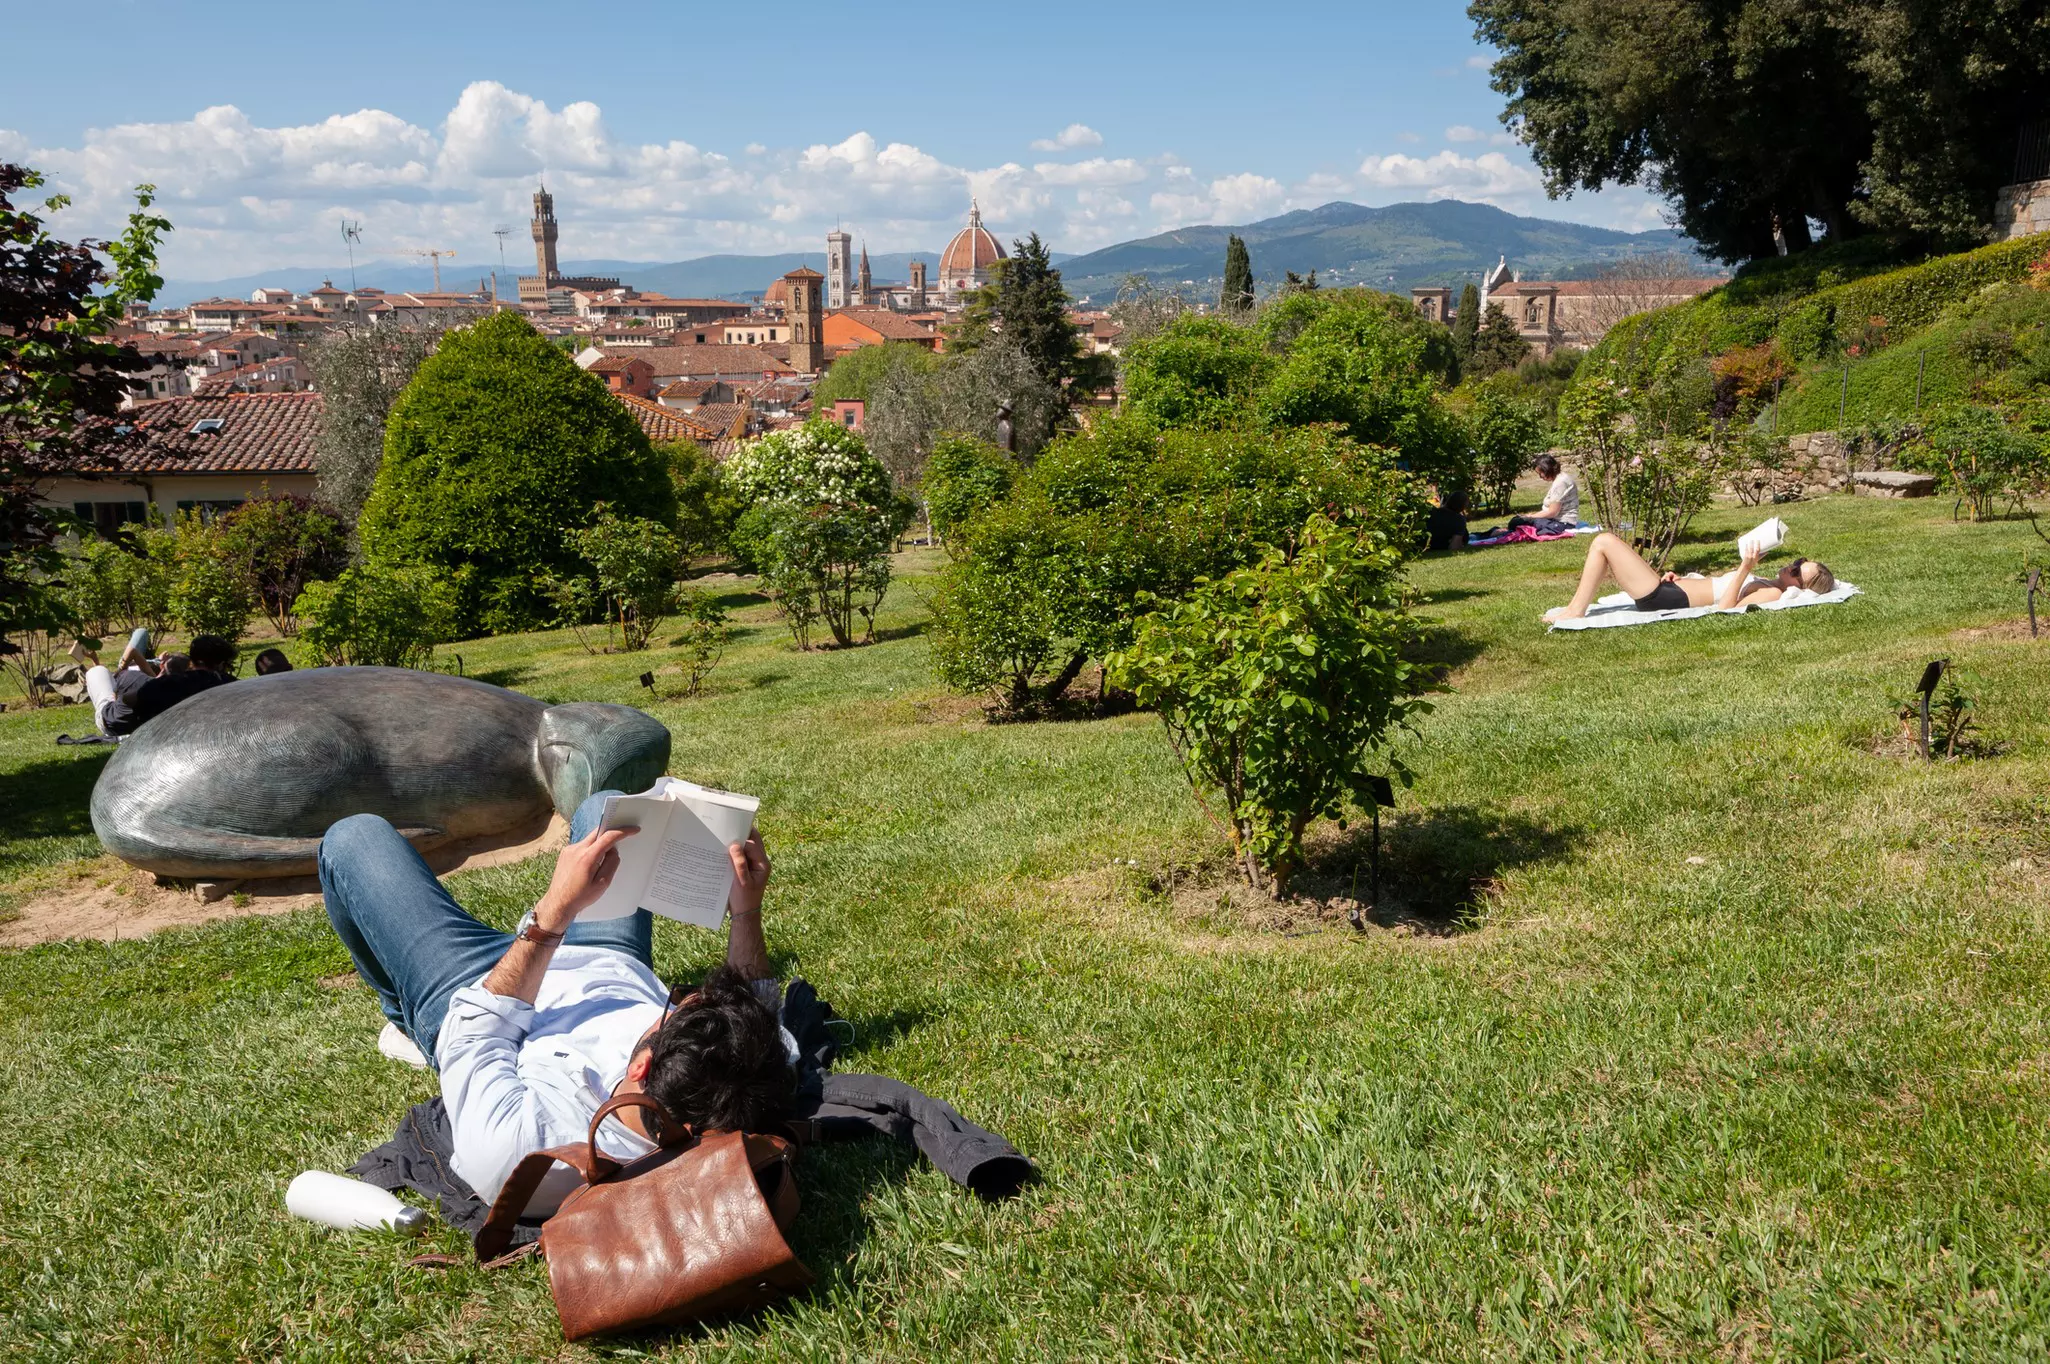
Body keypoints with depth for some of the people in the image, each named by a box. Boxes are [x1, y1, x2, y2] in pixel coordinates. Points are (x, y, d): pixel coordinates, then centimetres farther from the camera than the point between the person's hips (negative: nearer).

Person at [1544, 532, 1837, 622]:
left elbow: (1724, 608, -26)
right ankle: (1577, 604, 15)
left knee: (1604, 542, -13)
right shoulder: (1765, 584, 15)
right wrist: (1676, 577, 16)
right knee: (1606, 544, 21)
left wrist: (1744, 570, -27)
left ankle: (1575, 612, -10)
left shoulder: (1774, 593, -14)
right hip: (1673, 588, 10)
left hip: (1665, 599, -10)